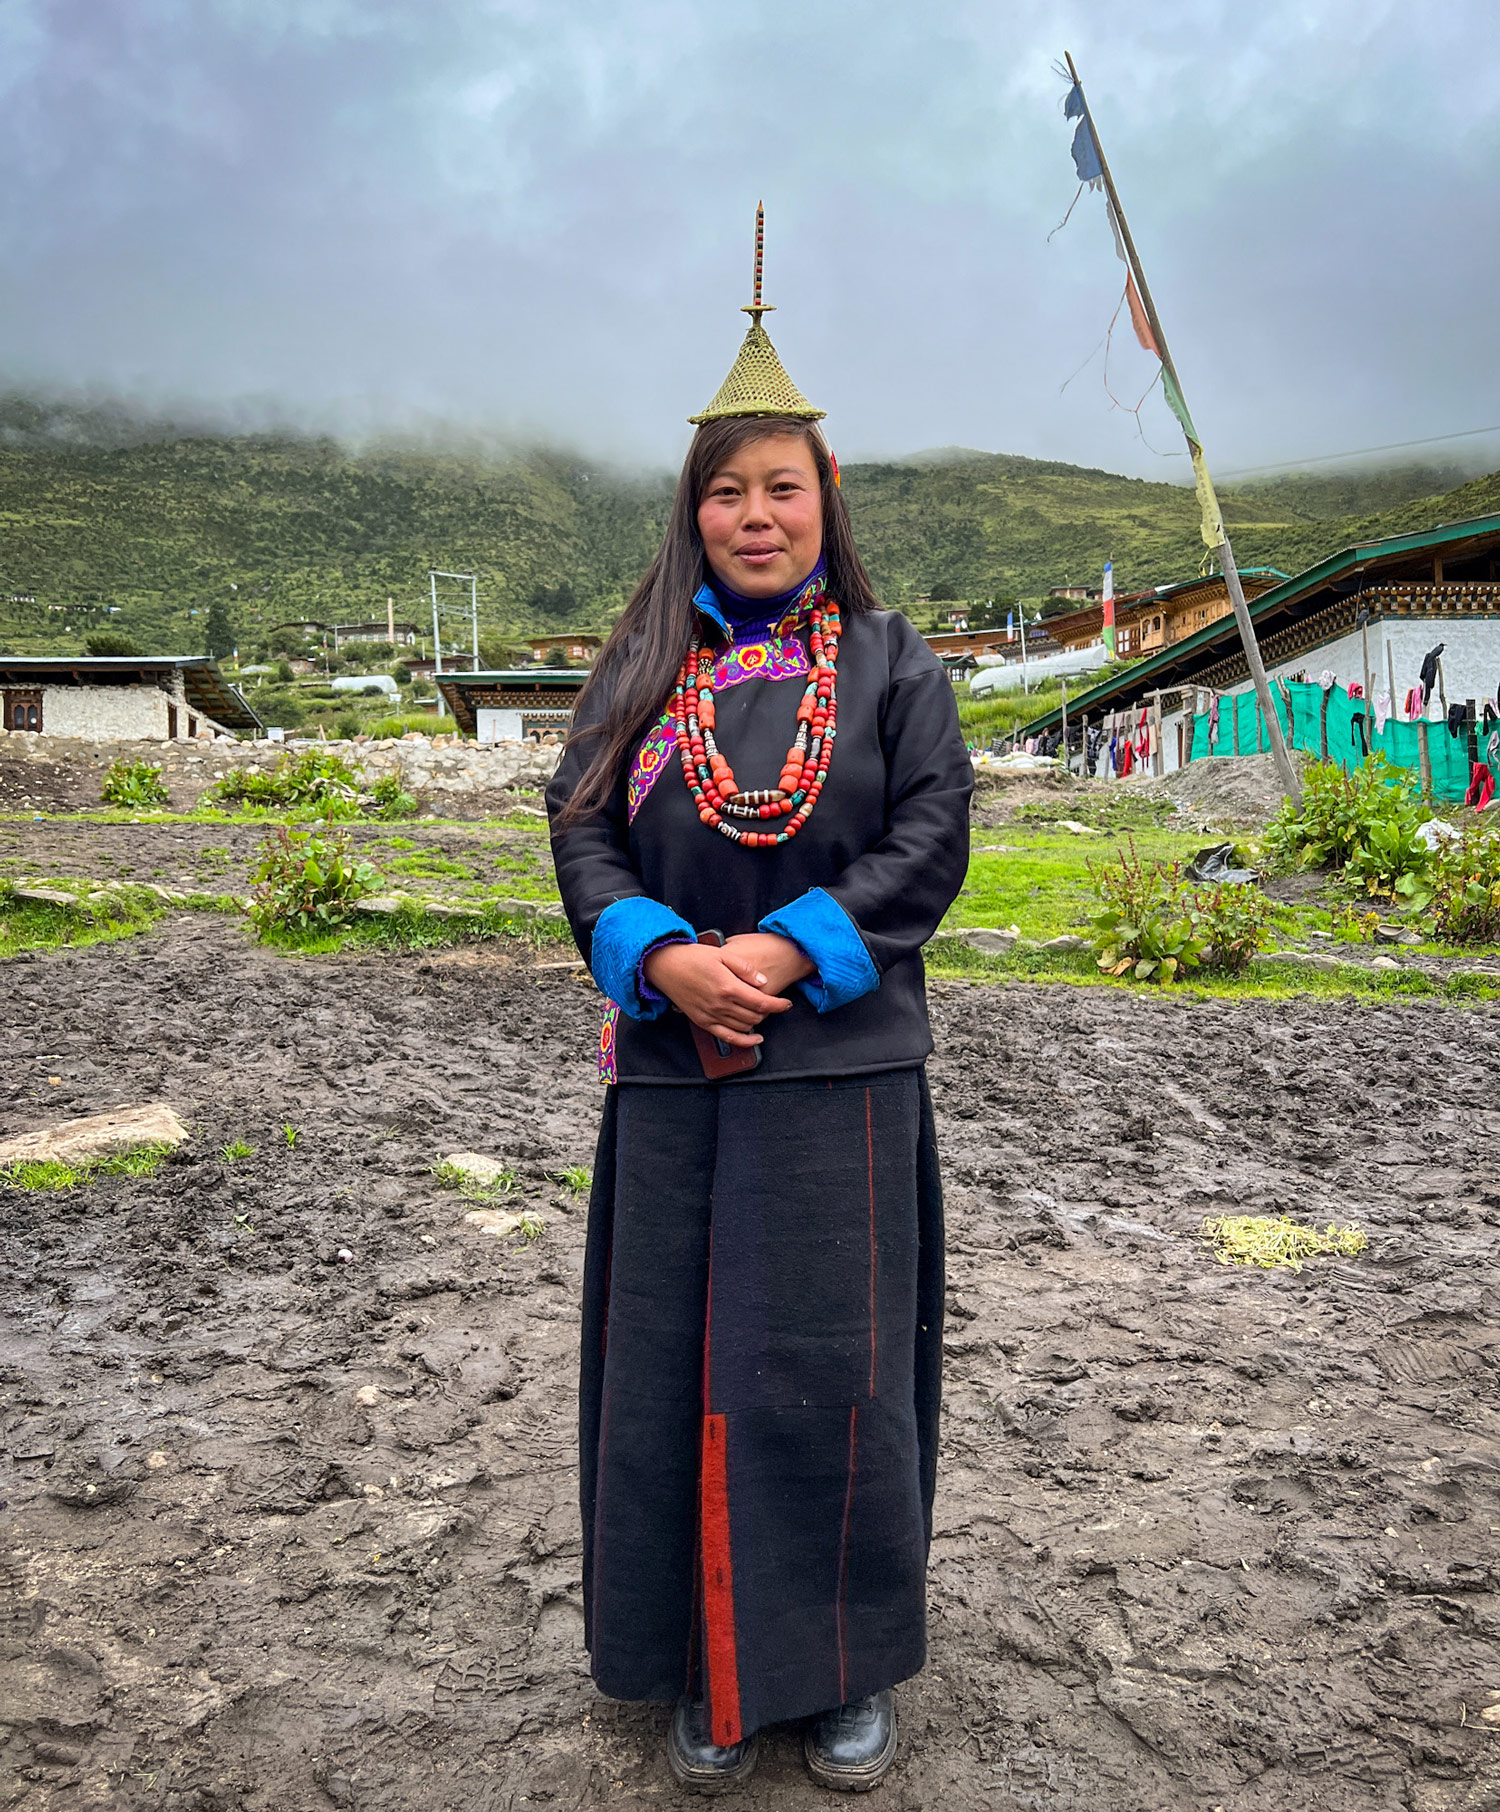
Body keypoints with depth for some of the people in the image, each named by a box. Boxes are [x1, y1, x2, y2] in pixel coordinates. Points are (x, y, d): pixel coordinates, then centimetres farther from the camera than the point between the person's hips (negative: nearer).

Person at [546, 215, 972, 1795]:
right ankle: (707, 1666, 27)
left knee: (830, 1366, 4)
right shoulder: (639, 669, 10)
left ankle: (846, 1664, 25)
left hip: (836, 1067, -2)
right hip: (673, 1071, 2)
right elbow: (581, 832, 3)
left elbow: (931, 837, -4)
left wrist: (785, 953, -16)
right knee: (682, 1364, 8)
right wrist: (666, 959, -15)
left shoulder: (889, 661, 5)